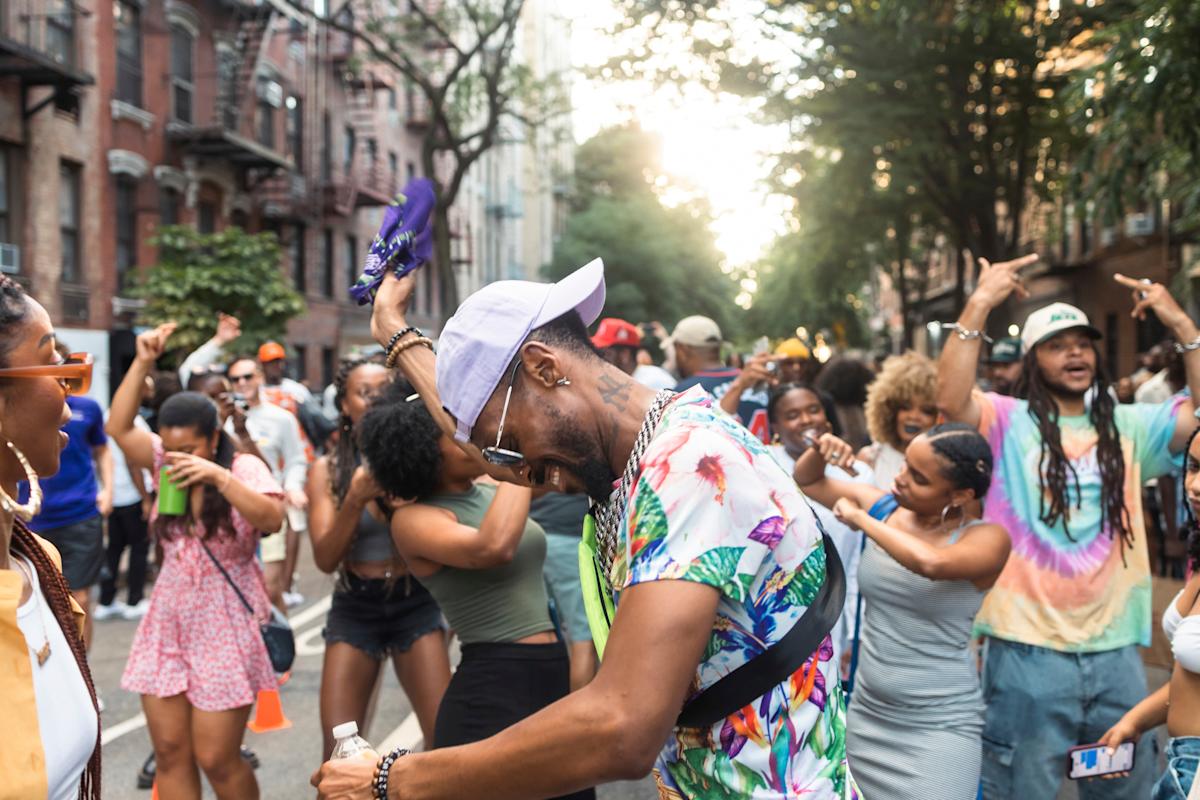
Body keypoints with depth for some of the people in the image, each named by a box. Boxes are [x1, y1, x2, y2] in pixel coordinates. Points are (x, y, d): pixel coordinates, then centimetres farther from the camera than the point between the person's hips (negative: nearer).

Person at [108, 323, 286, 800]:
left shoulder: (244, 468, -7)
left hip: (224, 628, -5)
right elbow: (119, 427, -4)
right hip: (167, 625, 5)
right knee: (169, 753, 6)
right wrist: (143, 363, -9)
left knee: (217, 759, -2)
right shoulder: (164, 462, 6)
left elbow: (273, 519, -22)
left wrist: (218, 477, -30)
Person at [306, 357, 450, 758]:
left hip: (415, 604, 0)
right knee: (338, 748, -3)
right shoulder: (327, 469, -1)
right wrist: (355, 499, -23)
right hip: (355, 608, 1)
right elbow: (325, 559, -9)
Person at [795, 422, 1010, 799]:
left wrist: (860, 518, -23)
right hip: (866, 712, 5)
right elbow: (807, 481, 13)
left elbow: (933, 563, -37)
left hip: (938, 728, -5)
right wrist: (818, 452, -9)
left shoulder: (987, 538, -15)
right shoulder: (883, 507, -1)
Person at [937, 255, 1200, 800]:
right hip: (1027, 650, -4)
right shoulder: (1007, 421, -2)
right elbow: (950, 400, -21)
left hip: (1114, 650, 4)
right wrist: (979, 305, -22)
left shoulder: (1129, 428, 10)